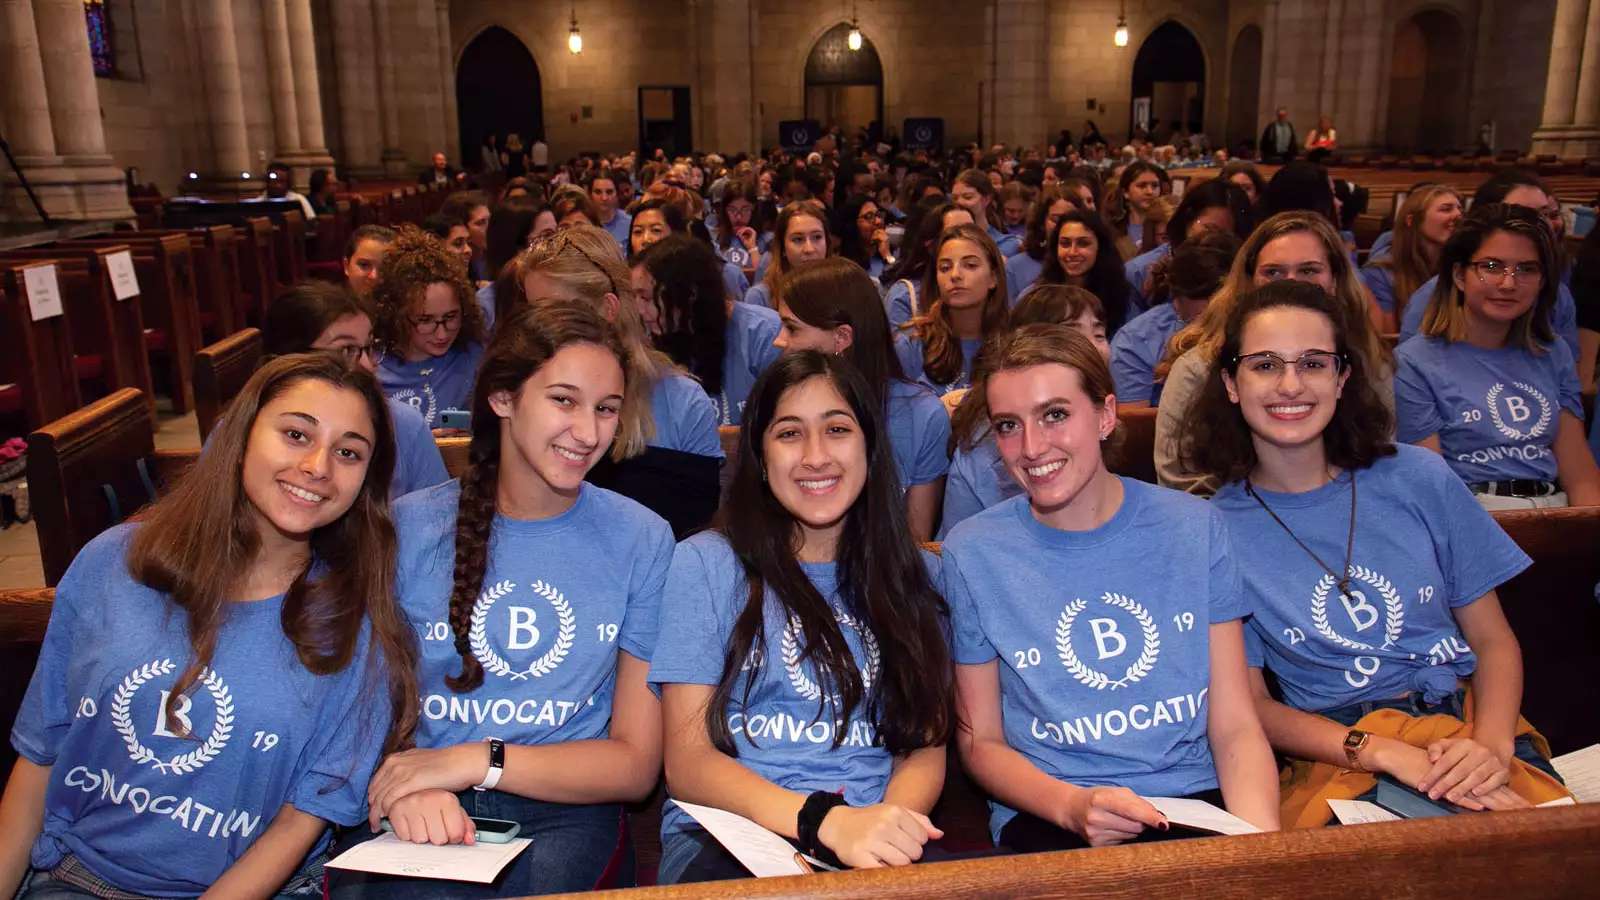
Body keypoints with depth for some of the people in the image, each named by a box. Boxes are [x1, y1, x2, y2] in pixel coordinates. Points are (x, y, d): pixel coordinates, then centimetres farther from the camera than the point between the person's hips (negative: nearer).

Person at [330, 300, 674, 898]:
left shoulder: (643, 542, -1)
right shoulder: (407, 528, 0)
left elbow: (635, 767, 0)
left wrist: (477, 761, -13)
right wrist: (405, 788, -20)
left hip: (560, 813, 0)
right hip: (411, 814, 1)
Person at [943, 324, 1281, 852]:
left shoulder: (1193, 527, 2)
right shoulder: (972, 554, -3)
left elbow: (1235, 727, 2)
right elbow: (980, 741, 3)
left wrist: (1263, 837, -16)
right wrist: (1071, 805, -16)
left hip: (1196, 800, 3)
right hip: (1045, 813, -2)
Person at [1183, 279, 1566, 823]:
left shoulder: (1419, 478, 4)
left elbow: (1493, 639, 8)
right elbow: (1251, 703, -2)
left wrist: (1492, 746, -12)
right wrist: (1383, 753, -17)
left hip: (1474, 723, 4)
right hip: (1339, 754, -3)